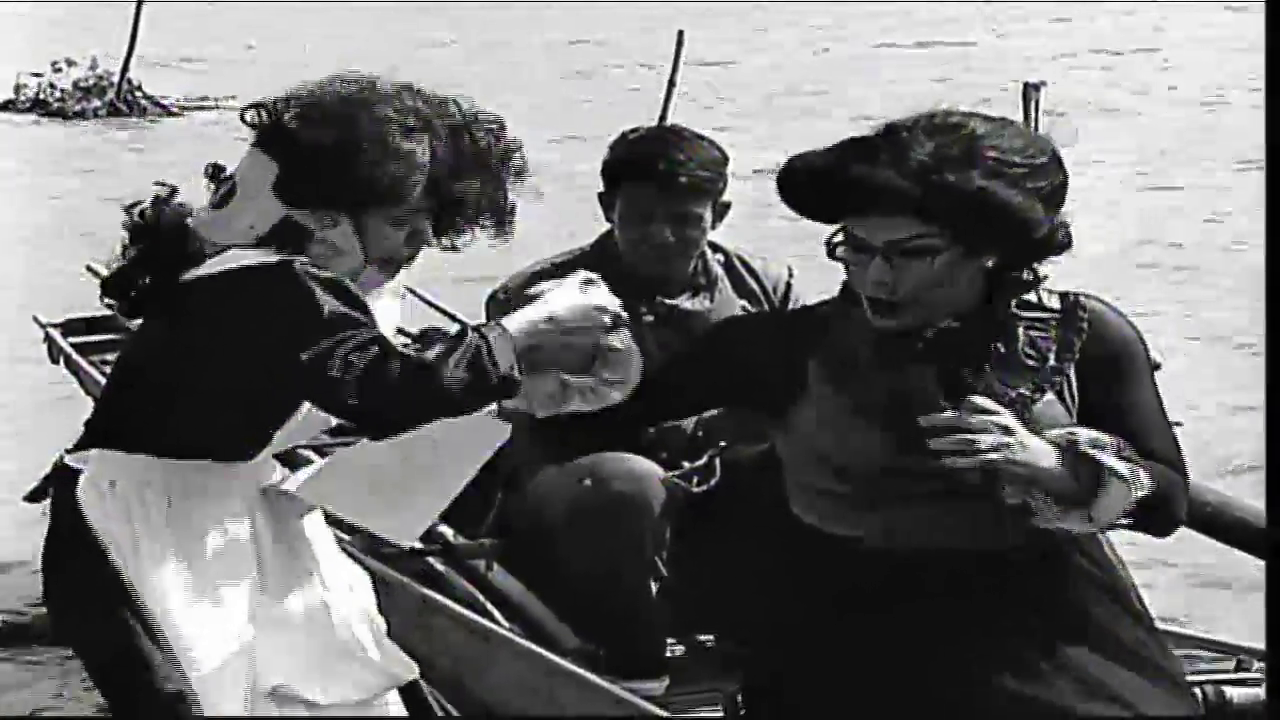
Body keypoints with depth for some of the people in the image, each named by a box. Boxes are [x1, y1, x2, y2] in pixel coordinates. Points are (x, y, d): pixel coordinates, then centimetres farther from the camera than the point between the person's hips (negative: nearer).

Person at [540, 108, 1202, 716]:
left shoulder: (1085, 339, -3)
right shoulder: (793, 345, -6)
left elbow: (1167, 503, -2)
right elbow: (606, 421, -1)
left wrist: (1052, 469, -19)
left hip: (1043, 641, 0)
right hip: (844, 648, 0)